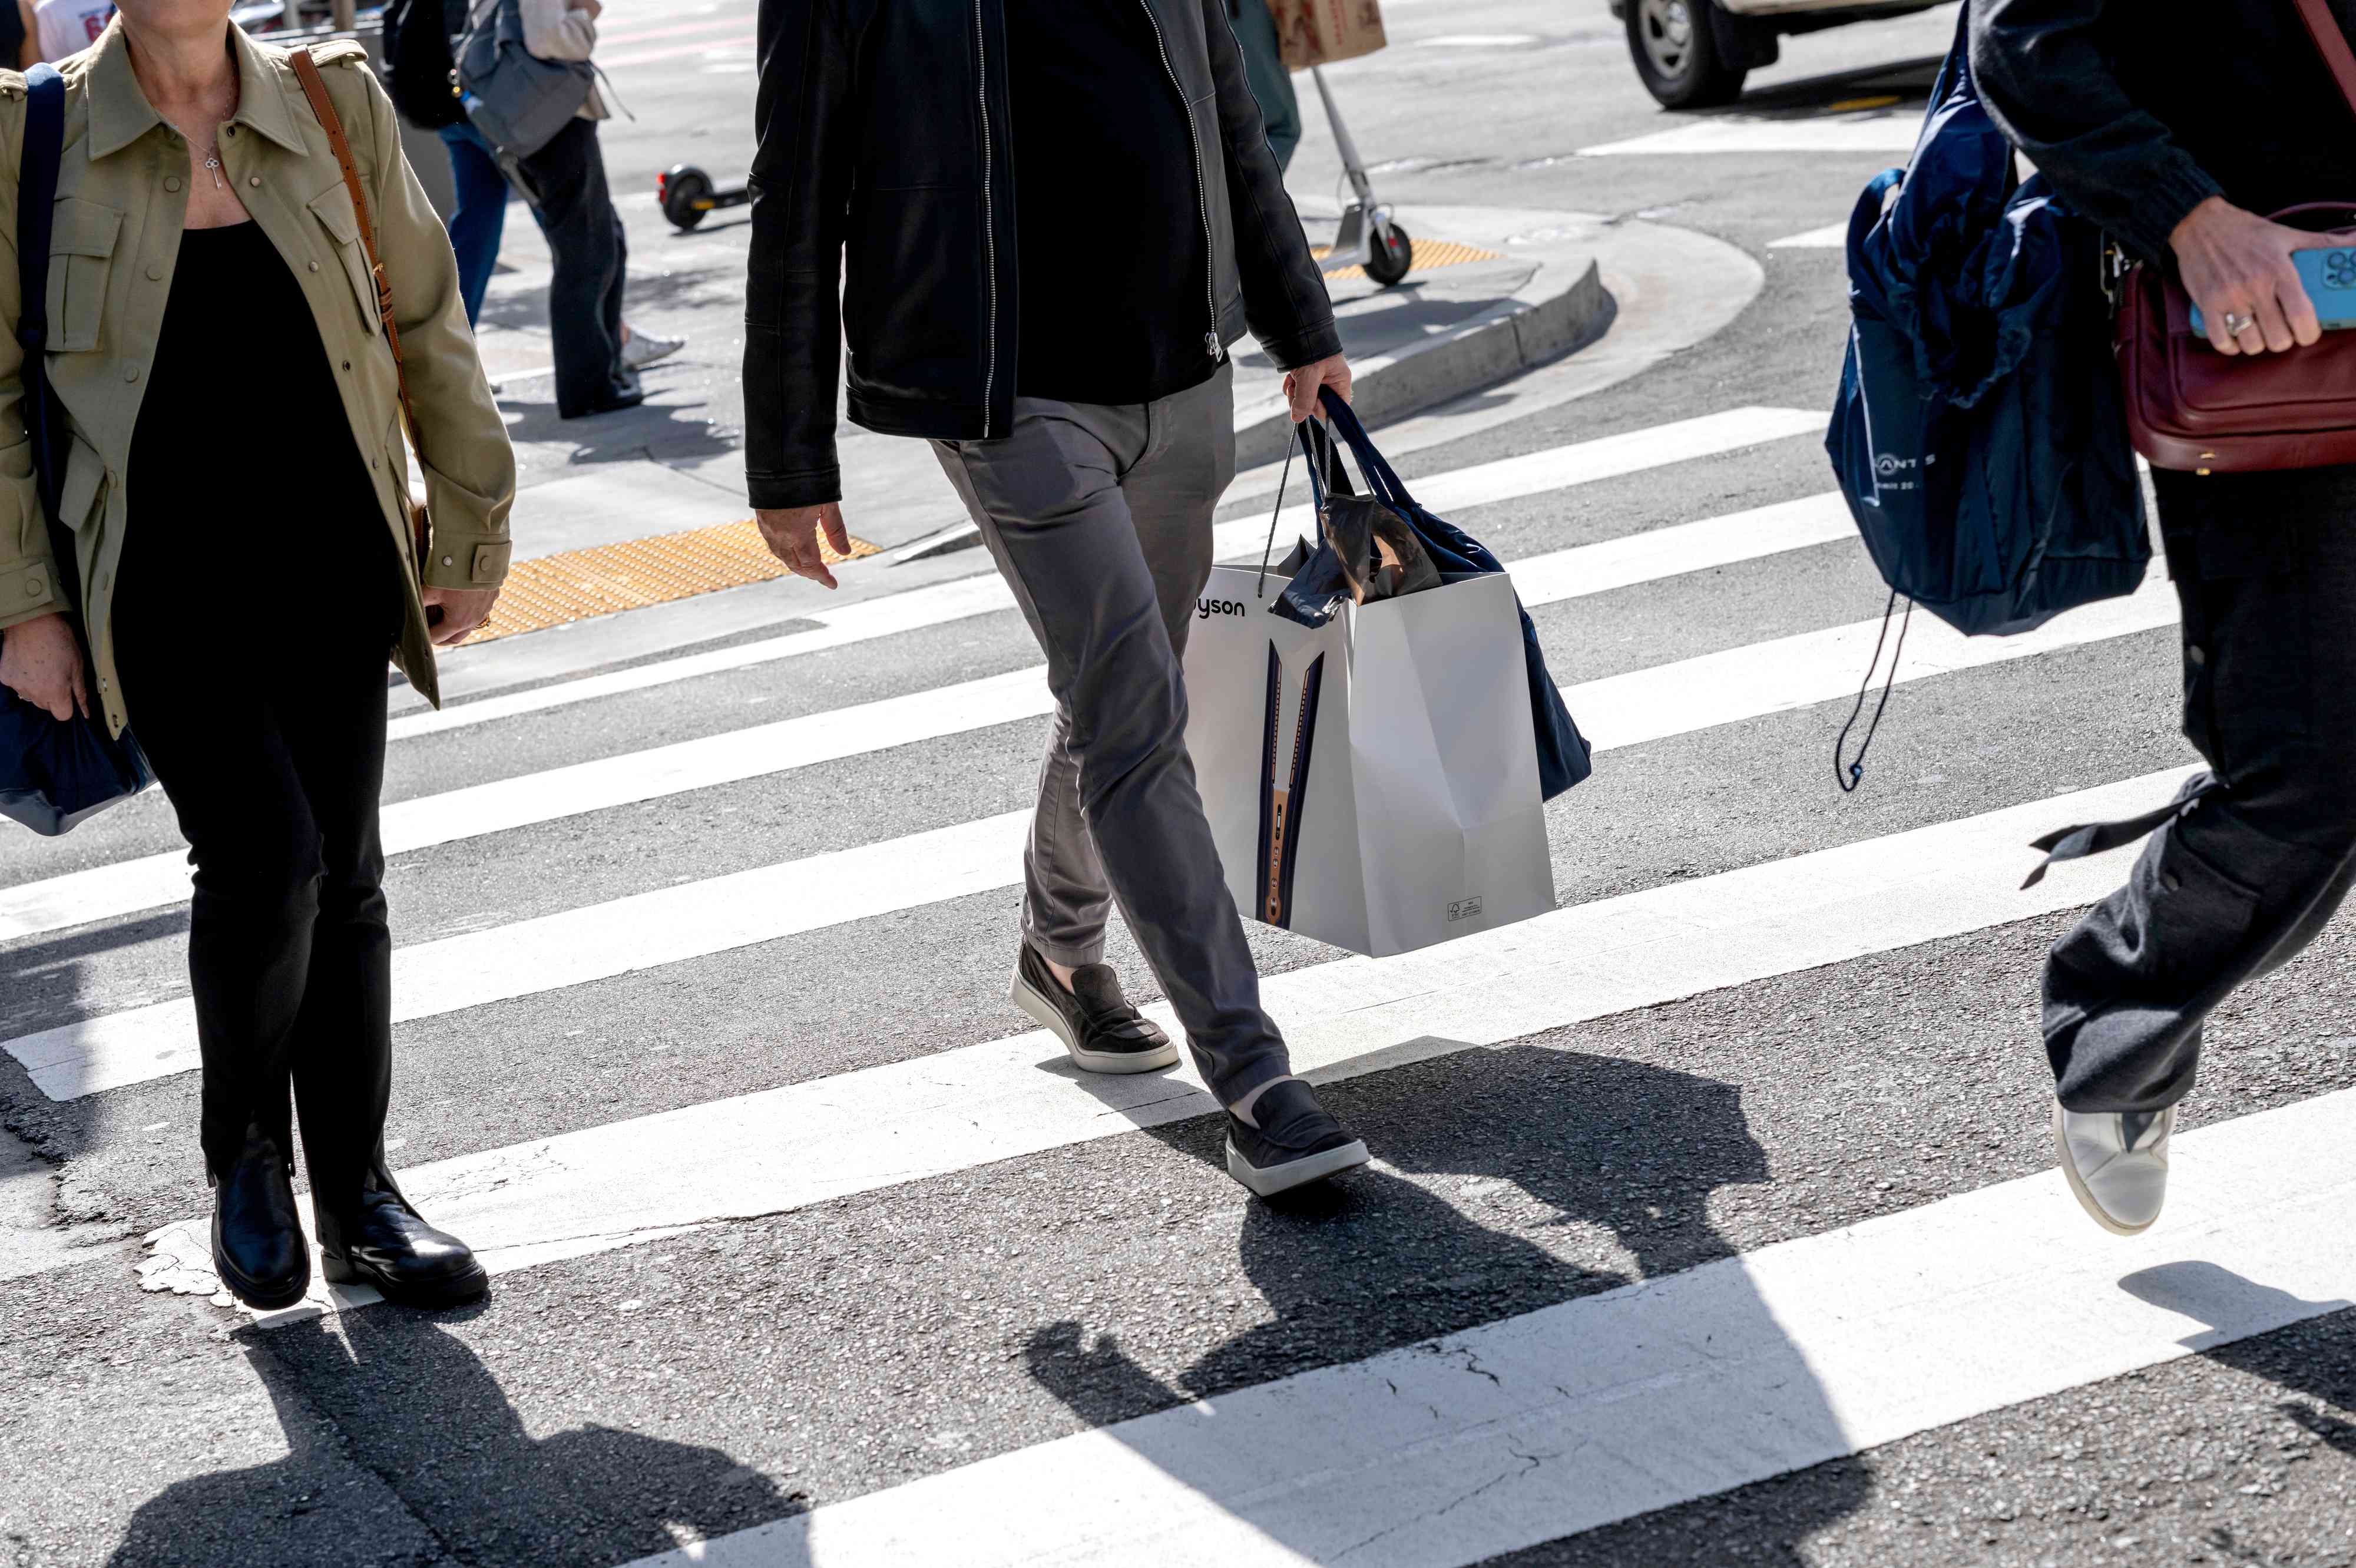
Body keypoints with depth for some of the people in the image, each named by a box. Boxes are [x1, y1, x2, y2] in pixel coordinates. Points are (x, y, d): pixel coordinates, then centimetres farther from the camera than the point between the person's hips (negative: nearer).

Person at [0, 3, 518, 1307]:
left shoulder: (335, 105, 1)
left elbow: (428, 331, 10)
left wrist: (471, 533, 12)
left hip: (325, 564, 3)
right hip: (163, 580, -3)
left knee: (344, 874, 6)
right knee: (263, 856, -16)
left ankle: (356, 1197, 22)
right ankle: (242, 1150, 11)